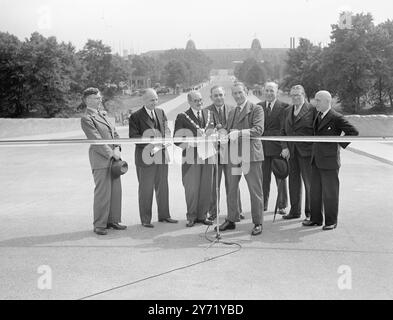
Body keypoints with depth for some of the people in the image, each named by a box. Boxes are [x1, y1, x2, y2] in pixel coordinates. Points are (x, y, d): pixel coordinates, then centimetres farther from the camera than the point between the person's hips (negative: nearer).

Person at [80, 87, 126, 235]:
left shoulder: (102, 114, 18)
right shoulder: (86, 119, -8)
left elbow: (114, 132, 16)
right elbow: (96, 140, -14)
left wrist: (117, 148, -1)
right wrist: (111, 153, -14)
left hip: (112, 157, 8)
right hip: (100, 158, -8)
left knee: (116, 190, 10)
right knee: (102, 192, -5)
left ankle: (113, 220, 22)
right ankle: (99, 225, 5)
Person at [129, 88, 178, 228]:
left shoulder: (161, 112, 11)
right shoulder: (136, 116, -7)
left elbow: (167, 130, 14)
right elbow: (133, 137, -12)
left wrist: (165, 141, -7)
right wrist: (151, 143, -22)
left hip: (162, 155, 6)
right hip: (146, 157, -5)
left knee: (163, 187, 13)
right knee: (146, 189, 3)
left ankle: (164, 215, 27)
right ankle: (145, 219, 14)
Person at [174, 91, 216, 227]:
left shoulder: (209, 114, 13)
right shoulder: (182, 117, -1)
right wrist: (190, 144, -16)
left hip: (208, 156, 4)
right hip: (191, 157, -4)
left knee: (206, 188, 6)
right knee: (191, 189, 0)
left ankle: (202, 215, 20)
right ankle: (191, 217, 14)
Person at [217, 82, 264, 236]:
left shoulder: (256, 109, -2)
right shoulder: (232, 112, 19)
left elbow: (258, 130, -15)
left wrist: (239, 133, -23)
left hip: (250, 154, -6)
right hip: (234, 155, 6)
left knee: (255, 191, 0)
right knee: (232, 190, 11)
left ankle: (258, 223, 10)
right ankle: (231, 220, 24)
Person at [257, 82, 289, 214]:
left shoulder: (284, 107, -1)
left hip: (278, 146, -3)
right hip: (262, 147, 3)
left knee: (280, 177, 6)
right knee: (263, 177, 8)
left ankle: (282, 206, 16)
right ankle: (263, 204, 19)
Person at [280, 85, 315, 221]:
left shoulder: (312, 110, -4)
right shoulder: (287, 111, 13)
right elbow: (283, 131, 13)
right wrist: (284, 147, 0)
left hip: (306, 151, -5)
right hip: (291, 152, 5)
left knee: (309, 182, 2)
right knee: (293, 181, 11)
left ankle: (310, 213, 12)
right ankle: (295, 211, 22)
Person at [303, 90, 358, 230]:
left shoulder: (336, 118, -13)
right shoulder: (318, 116, 12)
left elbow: (354, 132, -13)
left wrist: (340, 144, -10)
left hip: (329, 160, -8)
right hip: (316, 160, 8)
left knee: (330, 192, 2)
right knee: (315, 191, 12)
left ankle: (331, 221, 13)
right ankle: (316, 218, 22)